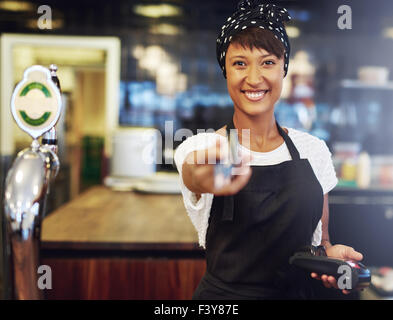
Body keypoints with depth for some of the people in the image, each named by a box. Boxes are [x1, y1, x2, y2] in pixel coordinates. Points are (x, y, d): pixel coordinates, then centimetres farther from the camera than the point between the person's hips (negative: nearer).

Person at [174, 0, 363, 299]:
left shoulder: (313, 149, -2)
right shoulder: (200, 148, -12)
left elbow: (320, 237, 8)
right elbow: (190, 173, -36)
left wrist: (330, 252, -13)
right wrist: (201, 179, -58)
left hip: (298, 290, 2)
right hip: (225, 293, -1)